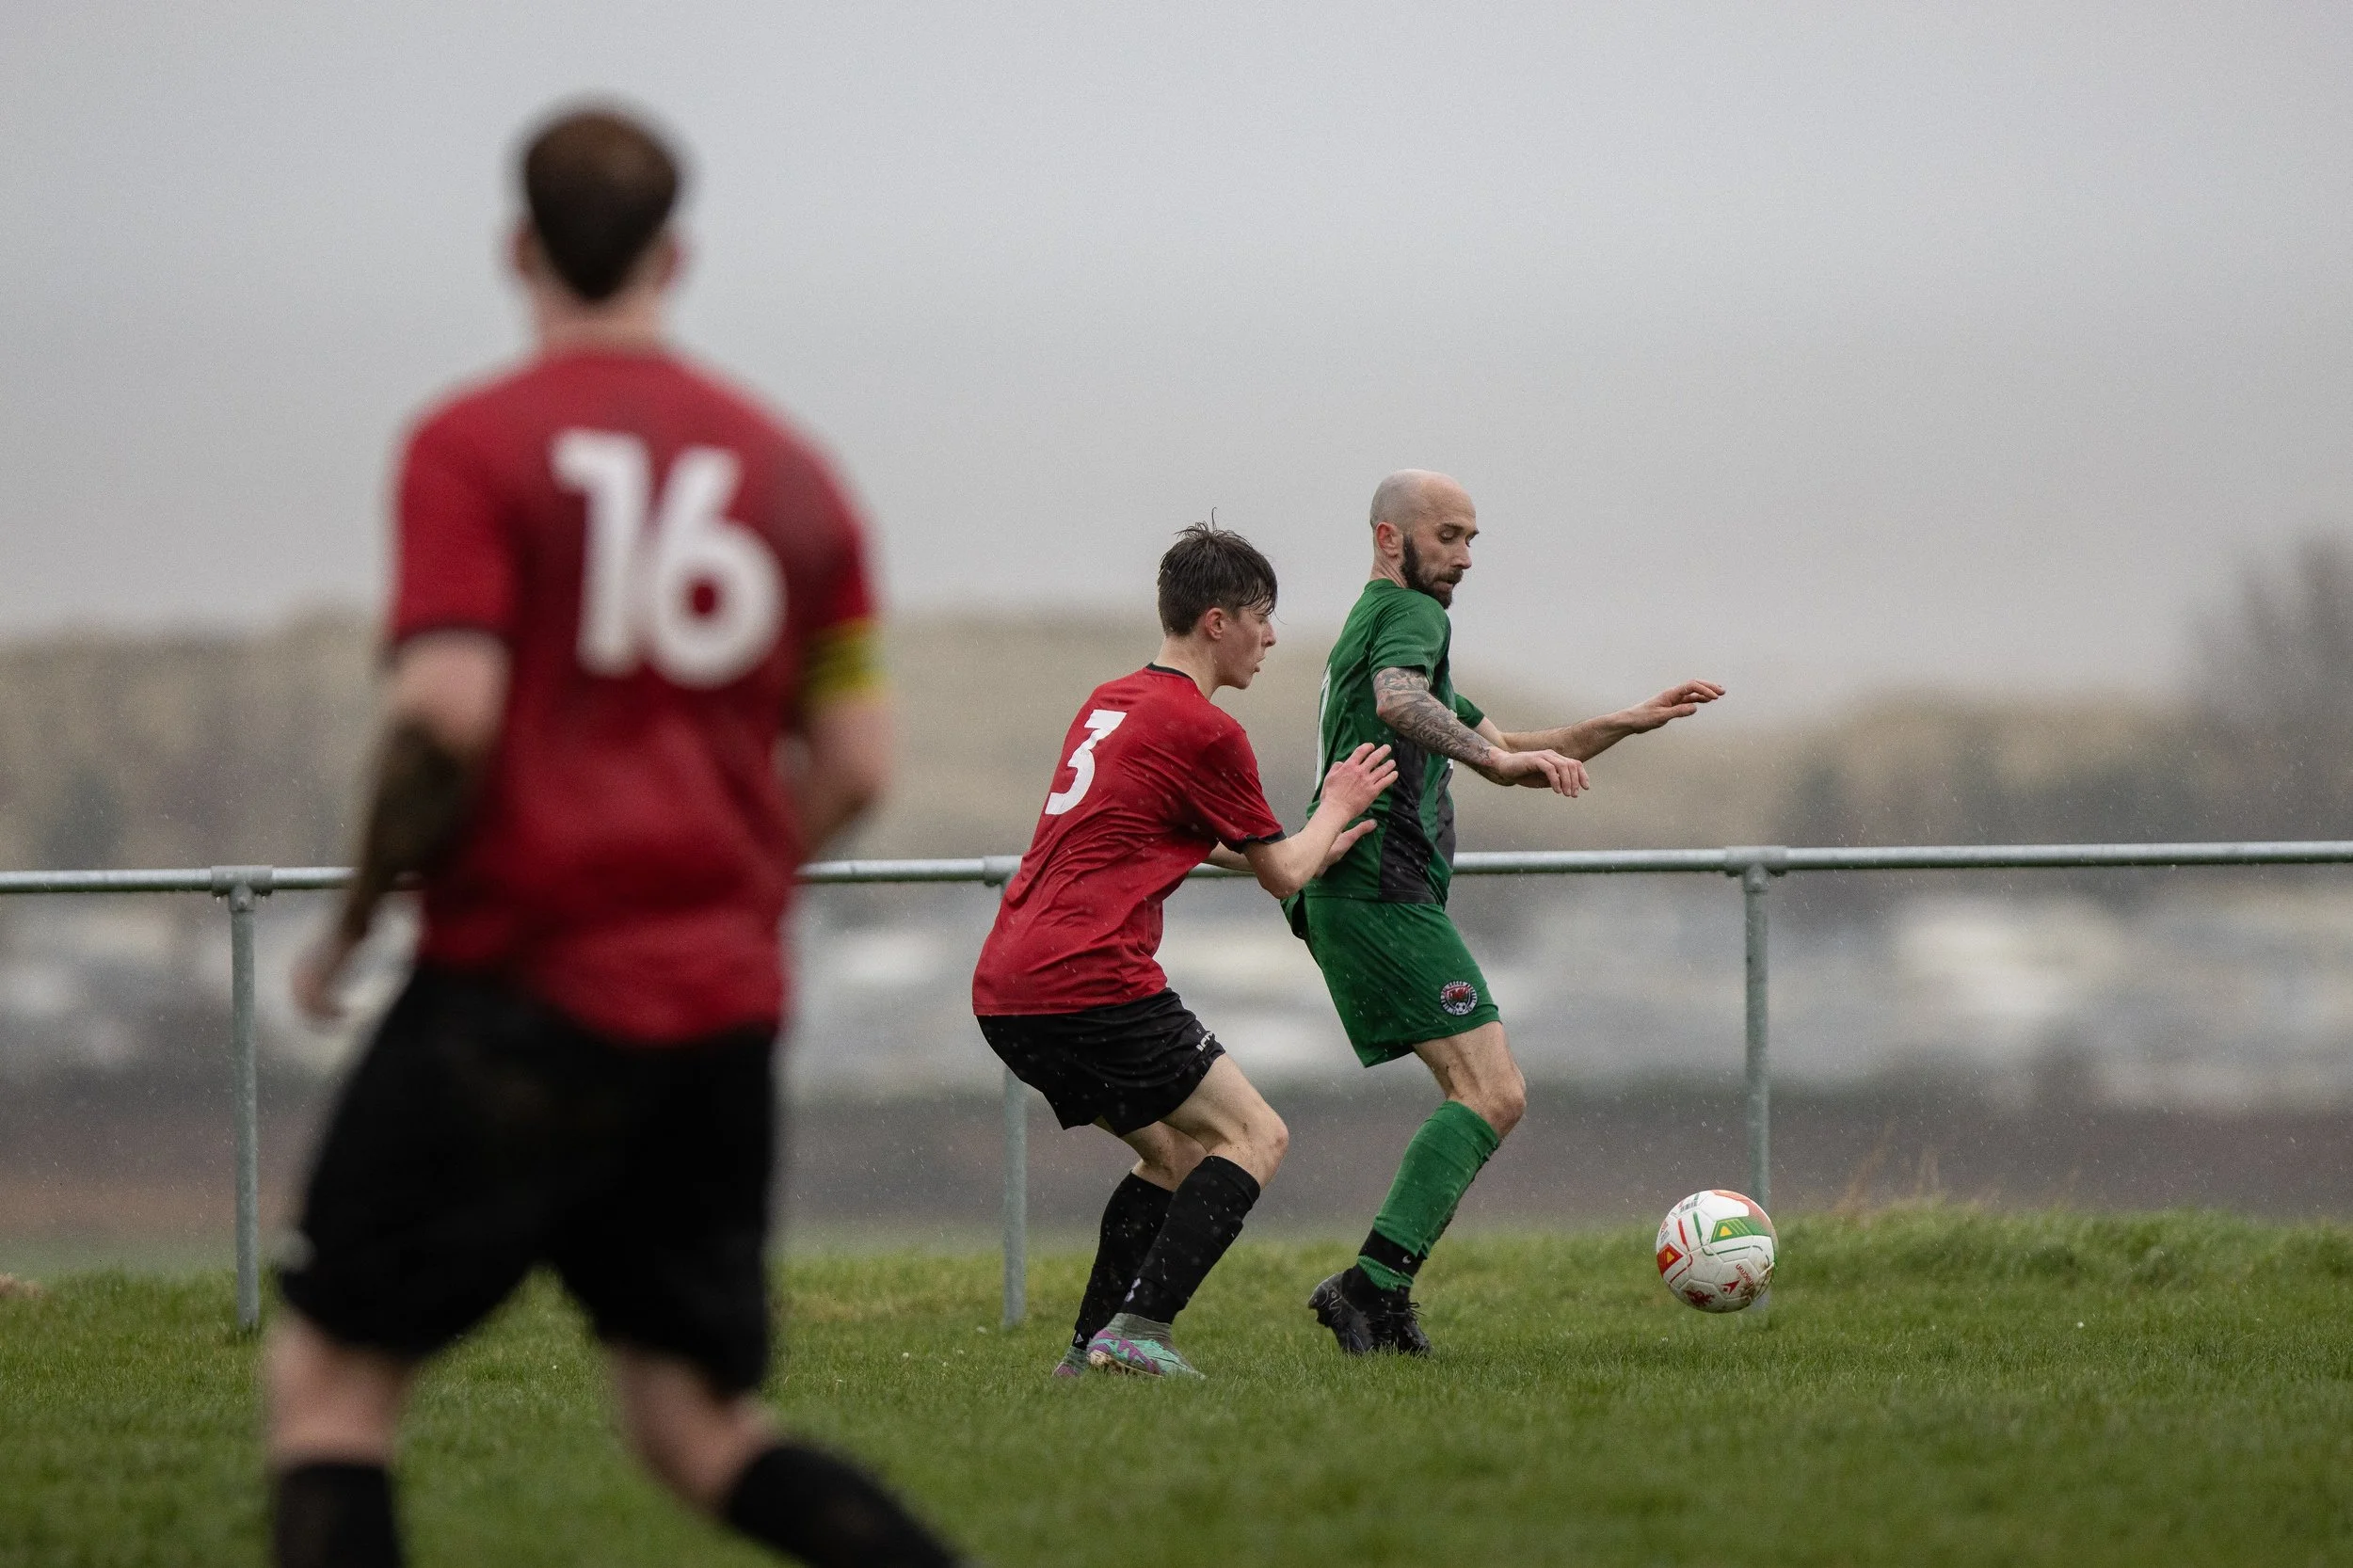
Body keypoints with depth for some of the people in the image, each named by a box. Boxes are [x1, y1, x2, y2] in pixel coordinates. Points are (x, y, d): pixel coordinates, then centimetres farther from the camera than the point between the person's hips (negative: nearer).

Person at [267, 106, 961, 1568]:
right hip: (726, 1006, 5)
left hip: (524, 994, -5)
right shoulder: (791, 469, 11)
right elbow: (856, 766, 9)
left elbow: (446, 716, -15)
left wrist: (357, 918, -2)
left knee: (331, 1376, 3)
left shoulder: (473, 444, -4)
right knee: (699, 1420, 9)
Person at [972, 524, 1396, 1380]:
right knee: (1254, 1136, -1)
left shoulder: (1110, 702, 19)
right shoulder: (1204, 730, -8)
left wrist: (1311, 848, 40)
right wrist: (1336, 808, 24)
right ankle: (1138, 1327, -14)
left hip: (1004, 989, 9)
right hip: (1091, 983, -9)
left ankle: (1091, 1345, 14)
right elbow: (1284, 875, 4)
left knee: (1177, 1150, 22)